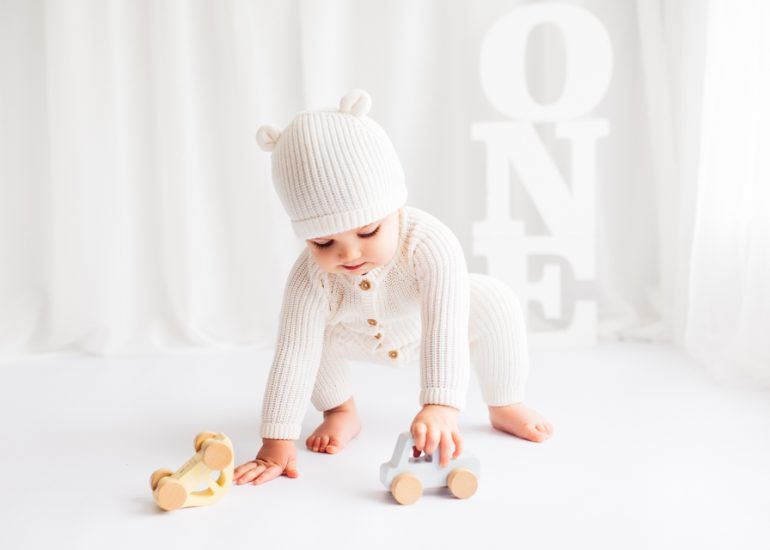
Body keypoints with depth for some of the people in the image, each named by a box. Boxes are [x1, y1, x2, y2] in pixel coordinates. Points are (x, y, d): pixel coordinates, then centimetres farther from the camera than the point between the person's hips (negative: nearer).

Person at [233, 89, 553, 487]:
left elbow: (445, 335, -54)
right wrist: (276, 444, -39)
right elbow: (293, 357, -38)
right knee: (302, 329, -23)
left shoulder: (432, 245, -46)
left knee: (496, 304, -24)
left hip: (427, 323, -1)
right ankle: (340, 412, 8)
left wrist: (441, 406, -68)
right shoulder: (310, 278, -40)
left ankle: (505, 406, 4)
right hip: (361, 337, 1)